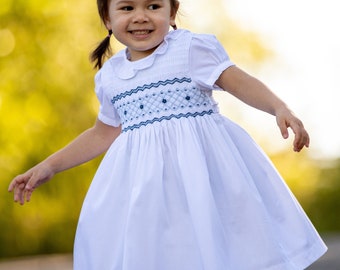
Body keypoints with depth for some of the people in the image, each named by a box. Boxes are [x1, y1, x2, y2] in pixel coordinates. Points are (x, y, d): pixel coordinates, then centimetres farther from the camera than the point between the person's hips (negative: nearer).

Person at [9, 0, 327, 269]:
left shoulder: (191, 47, -2)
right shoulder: (109, 76, 13)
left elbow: (239, 82, -5)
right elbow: (103, 134, 24)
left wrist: (280, 109, -22)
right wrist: (48, 166, 23)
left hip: (199, 160, -4)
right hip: (142, 176, 4)